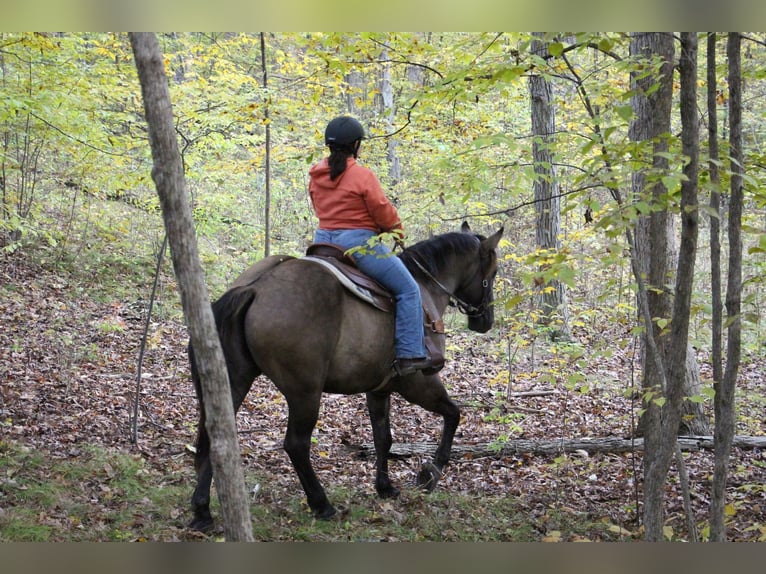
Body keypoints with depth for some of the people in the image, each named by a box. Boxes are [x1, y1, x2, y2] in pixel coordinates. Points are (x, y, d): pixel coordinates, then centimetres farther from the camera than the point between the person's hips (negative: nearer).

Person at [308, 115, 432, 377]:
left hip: (323, 240, 7)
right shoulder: (362, 176, -15)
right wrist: (397, 231, 9)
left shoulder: (316, 176, 5)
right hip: (358, 244, -7)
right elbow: (384, 212, -10)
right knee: (408, 289, 0)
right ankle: (410, 355, -8)